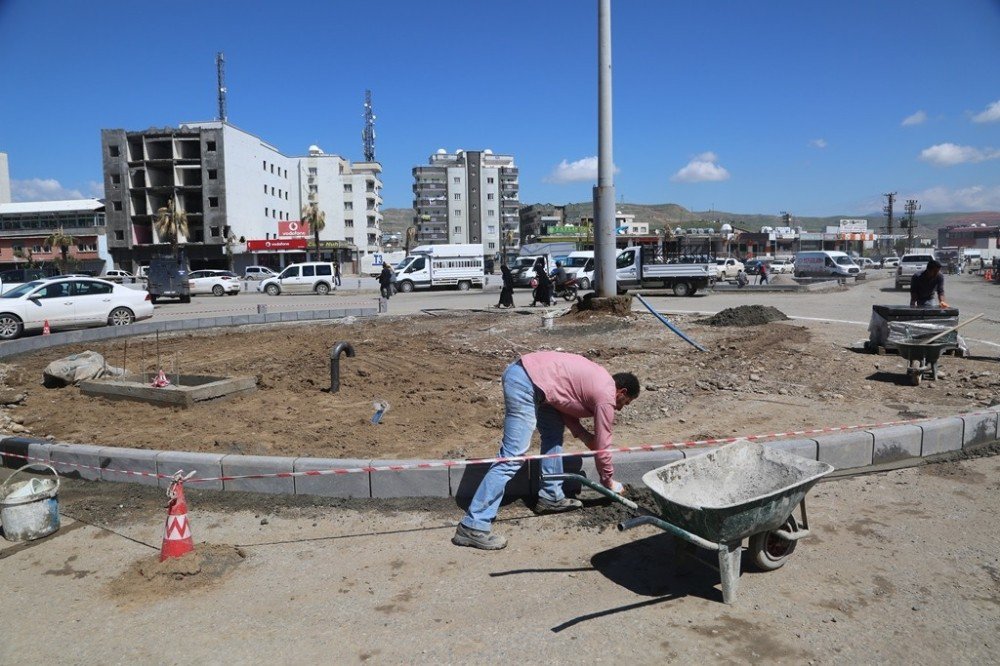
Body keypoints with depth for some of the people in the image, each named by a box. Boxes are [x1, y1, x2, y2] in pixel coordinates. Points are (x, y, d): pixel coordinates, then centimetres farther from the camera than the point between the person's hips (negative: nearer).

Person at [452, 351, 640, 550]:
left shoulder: (598, 378, 24)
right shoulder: (606, 396, 0)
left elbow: (565, 404, 26)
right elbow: (602, 445, 5)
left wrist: (584, 435, 15)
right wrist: (609, 482, 20)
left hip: (522, 370, 11)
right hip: (525, 385, -11)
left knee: (554, 430, 23)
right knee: (512, 457, -12)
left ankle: (551, 497, 30)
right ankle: (473, 525, -12)